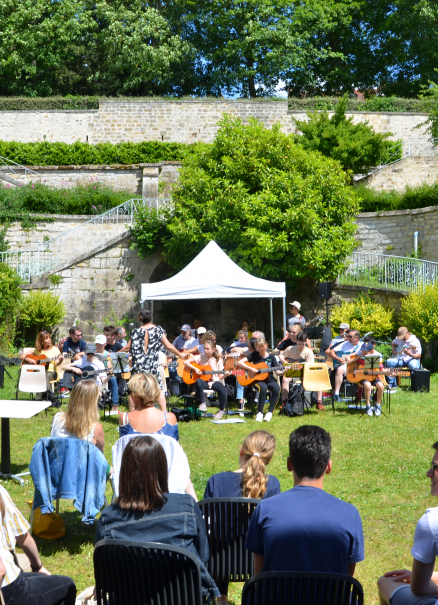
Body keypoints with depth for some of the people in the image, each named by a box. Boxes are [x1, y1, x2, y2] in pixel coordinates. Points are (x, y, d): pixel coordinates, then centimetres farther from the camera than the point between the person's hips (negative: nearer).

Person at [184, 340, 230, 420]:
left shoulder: (218, 360, 3)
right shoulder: (201, 357, 2)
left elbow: (220, 376, 3)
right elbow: (185, 362, -1)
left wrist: (224, 375, -19)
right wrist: (195, 369, -14)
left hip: (214, 381, 0)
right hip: (203, 380, 0)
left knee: (223, 389, -31)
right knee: (199, 382, -38)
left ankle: (221, 410, -5)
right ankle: (202, 403, -20)